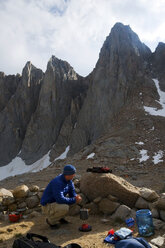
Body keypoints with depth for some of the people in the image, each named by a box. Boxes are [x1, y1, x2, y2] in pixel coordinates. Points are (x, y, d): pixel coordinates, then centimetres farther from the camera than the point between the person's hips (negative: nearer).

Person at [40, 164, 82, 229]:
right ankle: (51, 220, -4)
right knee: (65, 207, -32)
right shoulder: (57, 182, -30)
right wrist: (74, 200, -27)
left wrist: (76, 197, -18)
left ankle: (60, 217, 12)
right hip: (47, 206, -9)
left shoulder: (68, 179, -3)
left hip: (56, 202, 9)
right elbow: (60, 199, -35)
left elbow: (72, 193, 5)